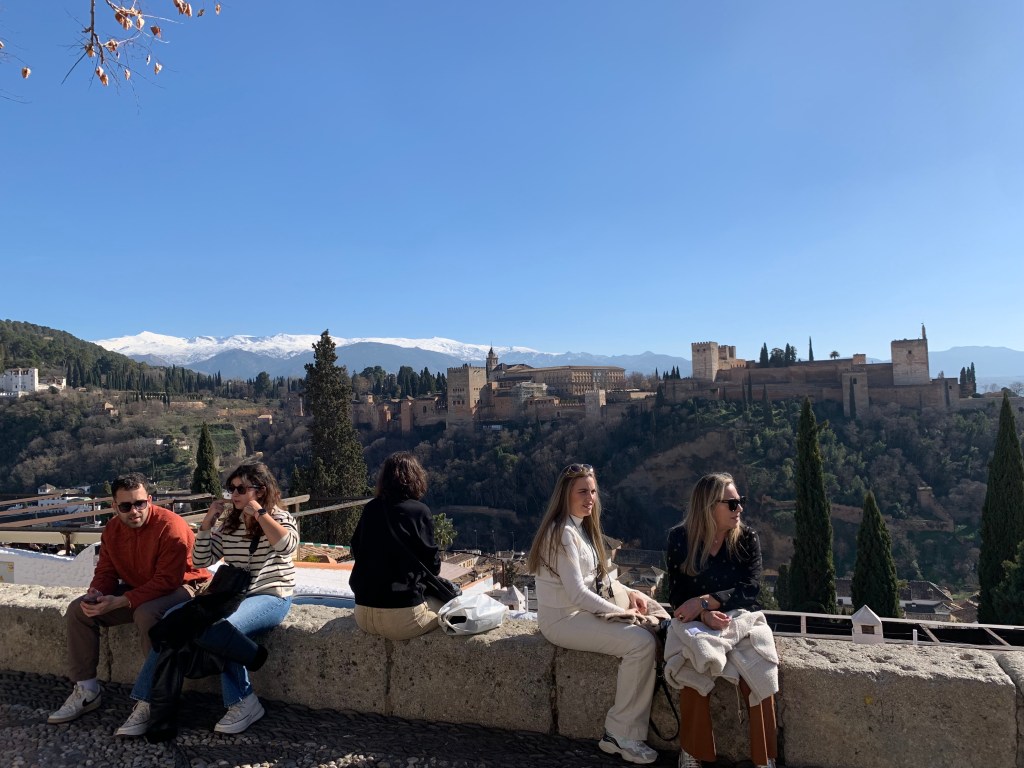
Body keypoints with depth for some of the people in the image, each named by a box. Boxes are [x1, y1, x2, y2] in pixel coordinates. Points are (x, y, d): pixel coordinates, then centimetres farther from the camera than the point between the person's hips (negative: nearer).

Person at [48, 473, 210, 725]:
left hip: (180, 587, -8)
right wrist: (96, 593, -19)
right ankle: (87, 690, 6)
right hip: (136, 589, 8)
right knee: (78, 609, -3)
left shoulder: (170, 527, -26)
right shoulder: (112, 529, -2)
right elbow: (106, 571, 5)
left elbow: (166, 581, -29)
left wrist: (118, 603, -32)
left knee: (146, 613, -37)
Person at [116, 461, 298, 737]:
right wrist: (207, 522, 1)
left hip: (271, 597, -6)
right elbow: (202, 560, 12)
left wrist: (259, 513, -21)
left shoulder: (280, 518, -3)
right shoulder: (228, 522, 14)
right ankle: (147, 703, -6)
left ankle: (244, 703, -16)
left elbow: (288, 545, -26)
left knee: (220, 629, -33)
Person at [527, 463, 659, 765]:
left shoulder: (580, 527, 11)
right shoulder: (563, 533, -19)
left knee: (650, 627, -1)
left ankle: (621, 731, 3)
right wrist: (623, 612, -14)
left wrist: (629, 593, 3)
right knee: (642, 643, -20)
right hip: (563, 619, -9)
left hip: (581, 611, 9)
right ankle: (621, 735, -6)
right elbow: (577, 594, -23)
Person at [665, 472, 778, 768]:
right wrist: (705, 614, -22)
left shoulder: (746, 538, 0)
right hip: (697, 624, -1)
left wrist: (705, 601, -22)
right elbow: (677, 596, -2)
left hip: (744, 620, 1)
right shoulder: (680, 538, -3)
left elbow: (751, 588, -10)